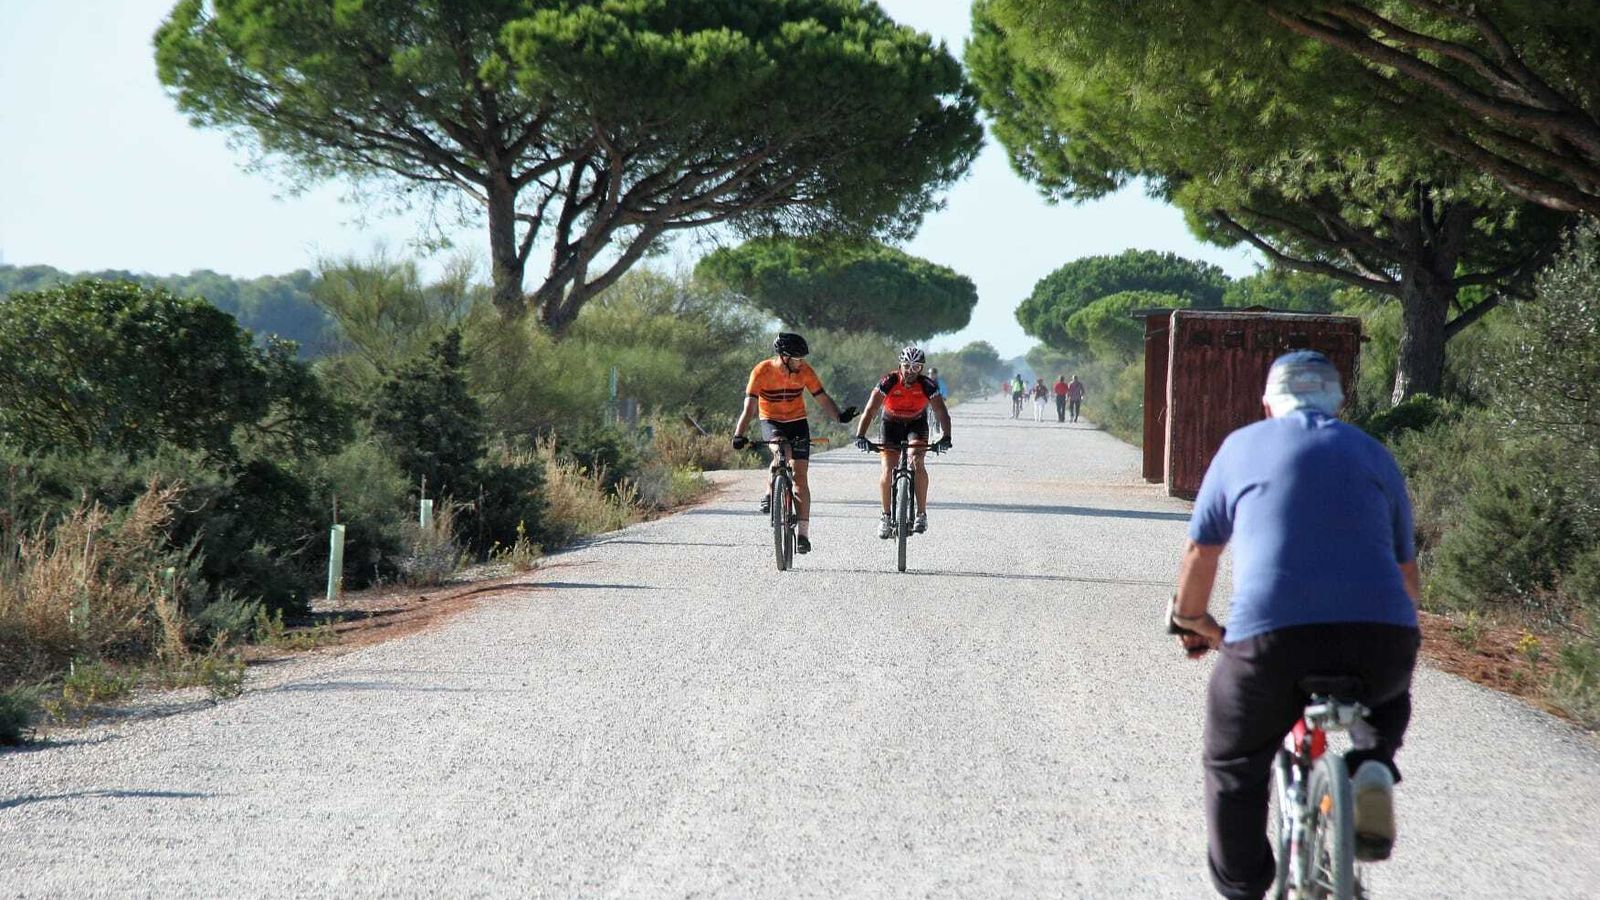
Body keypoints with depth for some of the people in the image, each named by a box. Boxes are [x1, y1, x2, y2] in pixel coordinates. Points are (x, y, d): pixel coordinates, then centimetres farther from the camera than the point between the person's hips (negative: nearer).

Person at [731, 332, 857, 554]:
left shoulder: (804, 370, -13)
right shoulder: (762, 371, -20)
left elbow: (822, 398, -13)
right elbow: (750, 406, -25)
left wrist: (839, 415, -32)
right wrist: (739, 435, -38)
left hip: (797, 422, 2)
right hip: (771, 422, -2)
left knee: (800, 476, -6)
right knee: (782, 452, -34)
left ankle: (803, 534, -2)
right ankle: (770, 495, -10)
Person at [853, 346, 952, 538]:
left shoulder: (927, 385, -24)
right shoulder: (888, 382, -26)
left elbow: (942, 412, -28)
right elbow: (870, 410, -31)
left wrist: (946, 437, -45)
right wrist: (860, 435, -44)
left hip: (916, 423, 0)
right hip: (891, 424, 0)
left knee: (917, 461, -25)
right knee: (888, 470, -13)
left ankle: (921, 513, -17)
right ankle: (886, 517, 2)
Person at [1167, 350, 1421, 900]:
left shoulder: (1241, 447, 19)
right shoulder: (1374, 454, 23)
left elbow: (1199, 555, 23)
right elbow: (1408, 576, 29)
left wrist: (1192, 621, 42)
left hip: (1270, 640, -2)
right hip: (1383, 639, 2)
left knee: (1233, 770, 21)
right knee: (1388, 692, 36)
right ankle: (1373, 767, 8)